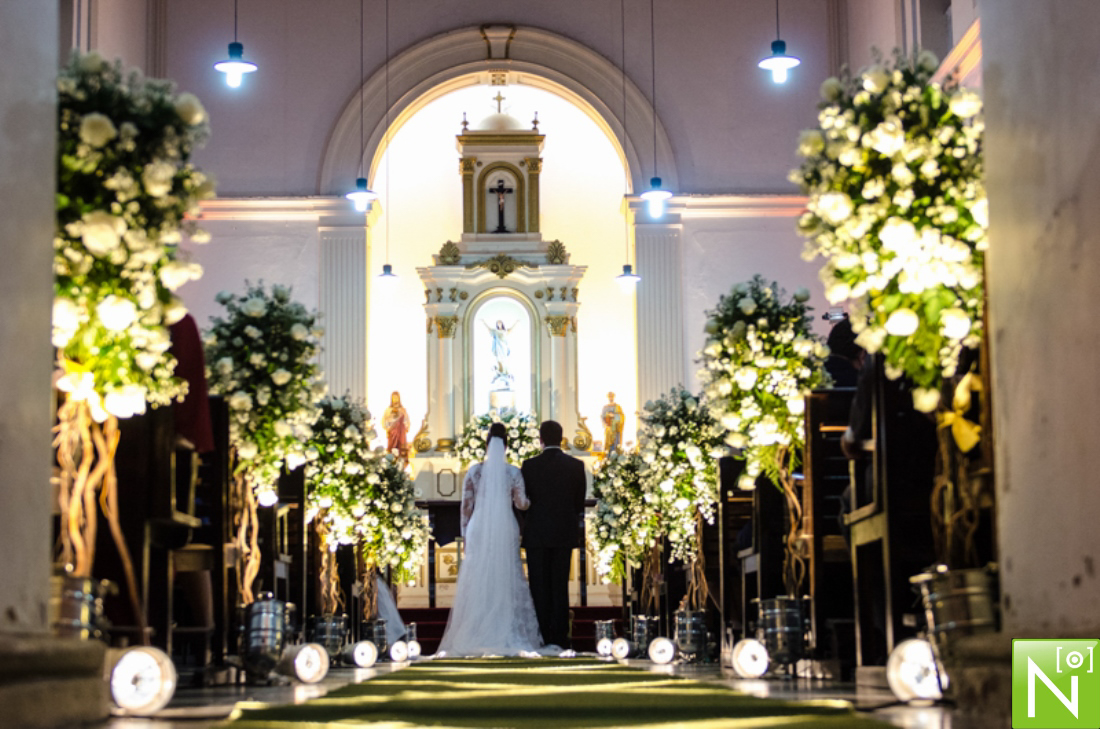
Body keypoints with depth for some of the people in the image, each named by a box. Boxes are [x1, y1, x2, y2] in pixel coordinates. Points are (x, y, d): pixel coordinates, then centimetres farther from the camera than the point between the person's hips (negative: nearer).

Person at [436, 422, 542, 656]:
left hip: (479, 531, 1)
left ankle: (475, 635, 0)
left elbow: (466, 506, 2)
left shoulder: (474, 471, 0)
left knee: (477, 581, 3)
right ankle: (507, 635, -1)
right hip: (505, 531, -1)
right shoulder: (513, 472, -3)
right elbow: (521, 503, 4)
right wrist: (529, 499, 26)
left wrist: (465, 532, 11)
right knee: (505, 580, 3)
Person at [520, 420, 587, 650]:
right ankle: (560, 637, 5)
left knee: (540, 588, 3)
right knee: (560, 586, 7)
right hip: (565, 534, 2)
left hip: (537, 535, -2)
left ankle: (543, 637, 0)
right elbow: (580, 501, 5)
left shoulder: (530, 465, -8)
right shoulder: (576, 466, -1)